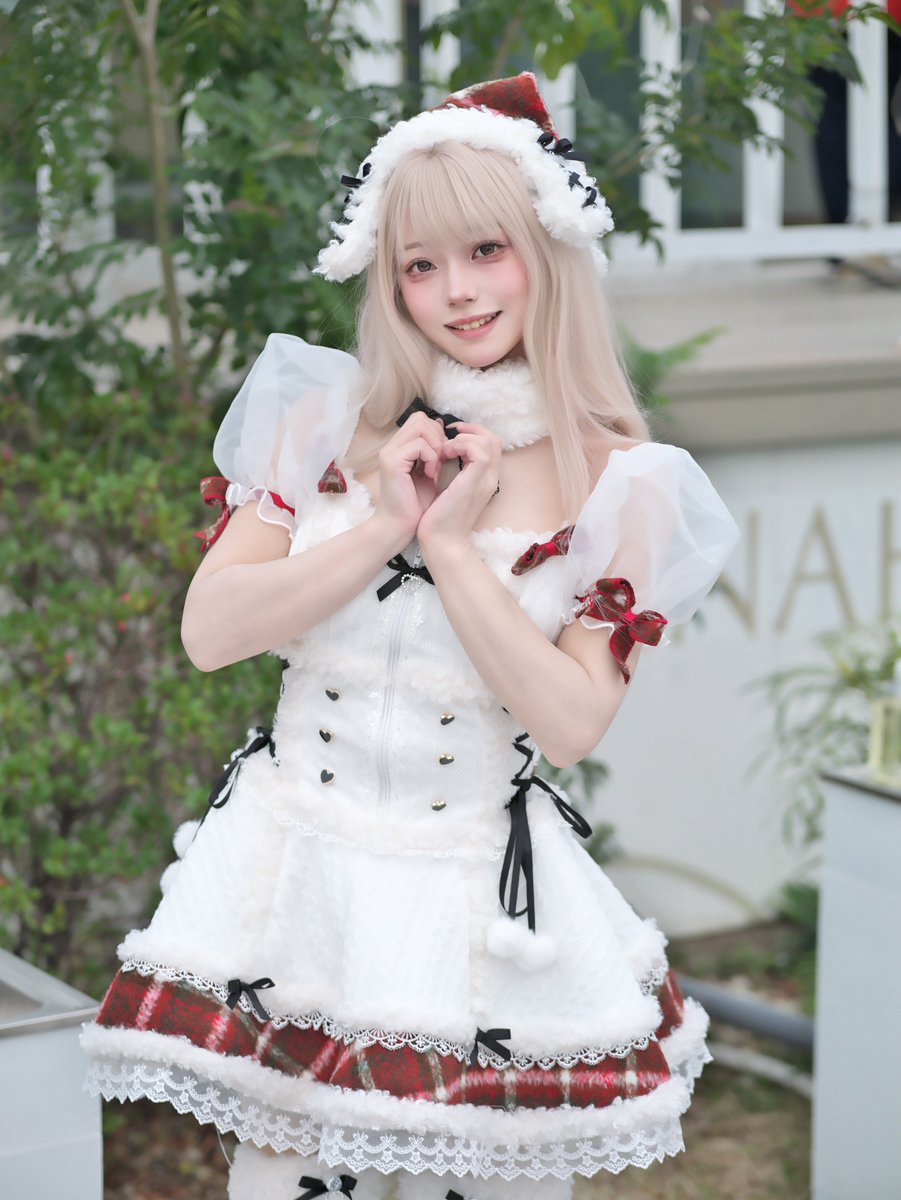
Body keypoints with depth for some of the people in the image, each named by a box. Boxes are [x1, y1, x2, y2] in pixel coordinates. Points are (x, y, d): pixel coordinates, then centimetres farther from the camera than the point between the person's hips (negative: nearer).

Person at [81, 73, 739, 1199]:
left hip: (481, 889, -1)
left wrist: (454, 543, -15)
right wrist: (383, 528, -13)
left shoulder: (616, 480, -3)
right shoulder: (327, 417, 2)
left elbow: (571, 723, -10)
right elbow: (208, 631, -4)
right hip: (294, 865, 1)